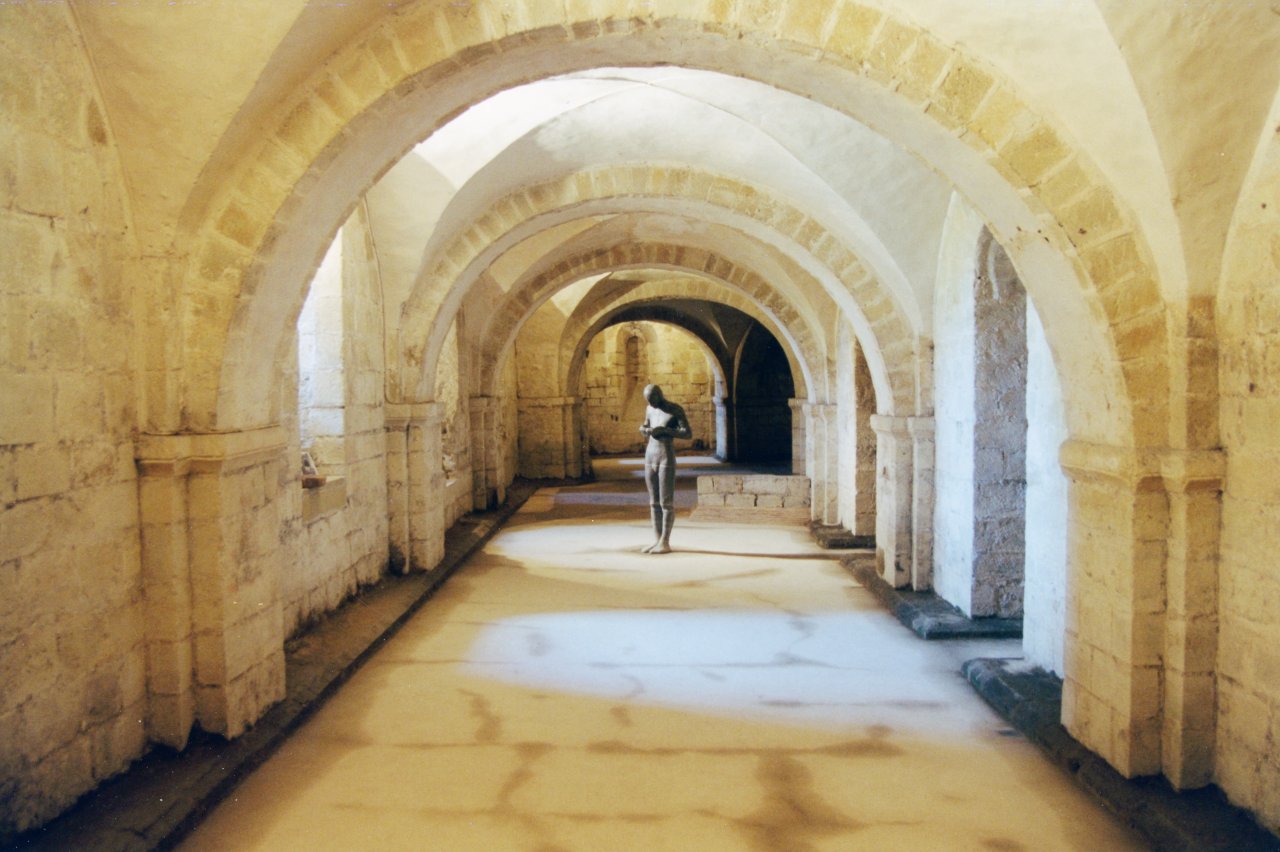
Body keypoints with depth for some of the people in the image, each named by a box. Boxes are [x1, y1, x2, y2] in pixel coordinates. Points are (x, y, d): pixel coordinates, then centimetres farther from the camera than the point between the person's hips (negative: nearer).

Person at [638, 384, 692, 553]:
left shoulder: (676, 409, -8)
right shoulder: (650, 409, 11)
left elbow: (688, 433, -15)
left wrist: (664, 430, -24)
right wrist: (643, 429, 0)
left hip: (667, 459, -7)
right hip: (649, 458, 7)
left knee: (666, 503, -6)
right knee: (654, 502, 7)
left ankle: (665, 542, -2)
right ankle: (657, 540, 12)